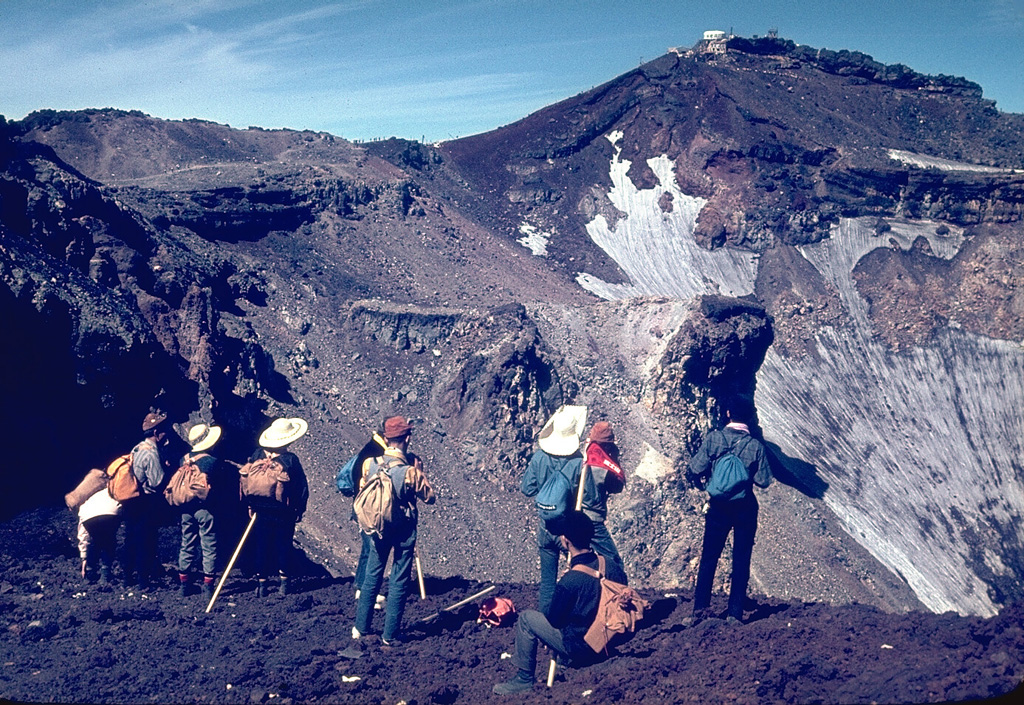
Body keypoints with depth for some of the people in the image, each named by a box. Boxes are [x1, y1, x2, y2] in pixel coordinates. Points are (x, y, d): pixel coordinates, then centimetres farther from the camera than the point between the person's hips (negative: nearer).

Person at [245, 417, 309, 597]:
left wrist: (250, 504, 13)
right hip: (284, 513, -3)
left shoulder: (257, 455, -5)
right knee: (283, 546, 11)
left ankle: (262, 583, 15)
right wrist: (299, 510, 2)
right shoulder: (290, 459, -14)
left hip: (261, 510, 3)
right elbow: (302, 487, -10)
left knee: (261, 546, 11)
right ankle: (284, 582, 15)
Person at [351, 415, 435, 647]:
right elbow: (429, 497, -9)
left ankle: (360, 628, 24)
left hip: (378, 528, 4)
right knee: (399, 582, 7)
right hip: (403, 530, -4)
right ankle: (390, 635, 13)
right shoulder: (410, 470, -20)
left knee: (372, 577, 17)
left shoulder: (371, 464, -8)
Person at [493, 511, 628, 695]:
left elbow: (554, 619, -13)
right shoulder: (612, 567, -10)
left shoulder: (569, 581, -27)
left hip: (579, 647, -7)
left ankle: (524, 679, 13)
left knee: (526, 618, 5)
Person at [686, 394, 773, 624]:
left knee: (709, 558, 10)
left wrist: (701, 484, 9)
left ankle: (700, 609, 8)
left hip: (718, 505, 0)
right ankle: (735, 614, 9)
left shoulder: (713, 438, -10)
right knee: (741, 560, 9)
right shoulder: (756, 445, -10)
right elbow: (764, 480, -9)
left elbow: (696, 469, -12)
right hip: (745, 508, 0)